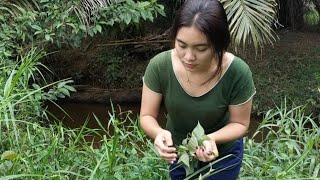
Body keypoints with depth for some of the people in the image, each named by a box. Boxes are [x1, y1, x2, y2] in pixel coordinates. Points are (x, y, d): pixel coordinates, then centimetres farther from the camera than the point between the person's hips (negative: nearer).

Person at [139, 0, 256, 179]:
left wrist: (212, 138, -35)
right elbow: (147, 116, -15)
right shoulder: (159, 66, -26)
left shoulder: (237, 73, -31)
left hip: (223, 154, -2)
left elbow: (239, 123, -16)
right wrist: (159, 133, -36)